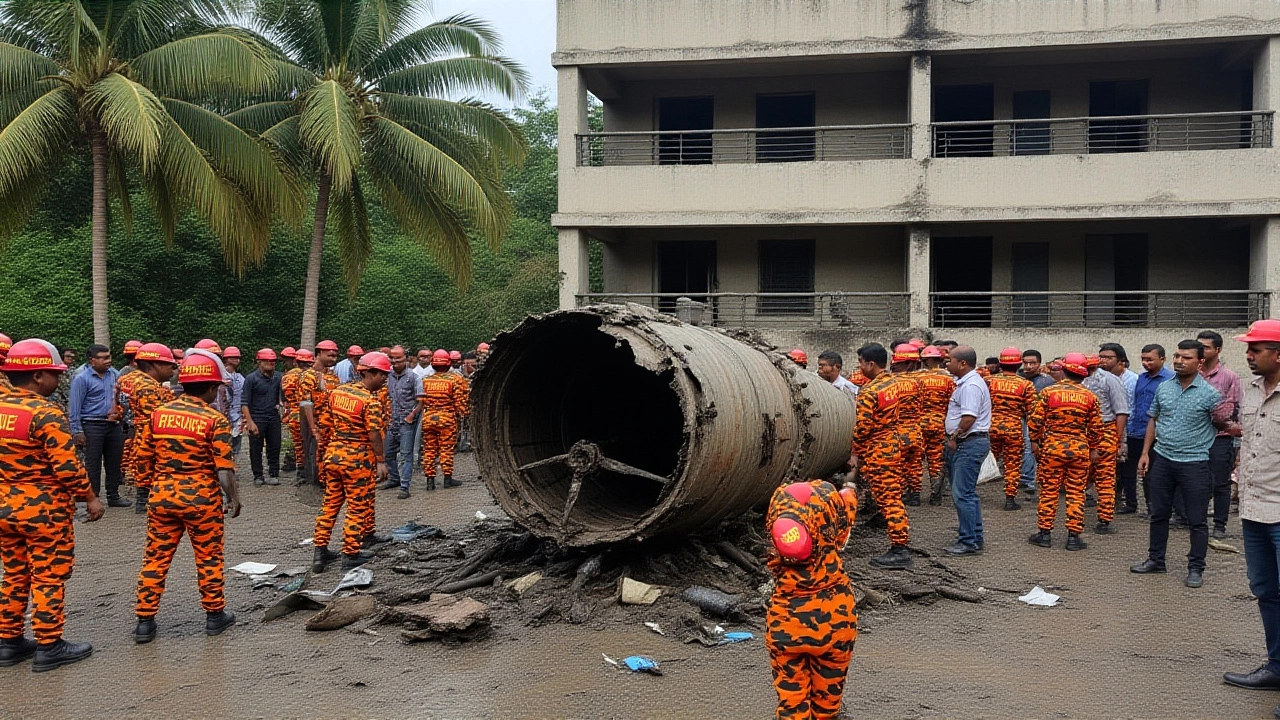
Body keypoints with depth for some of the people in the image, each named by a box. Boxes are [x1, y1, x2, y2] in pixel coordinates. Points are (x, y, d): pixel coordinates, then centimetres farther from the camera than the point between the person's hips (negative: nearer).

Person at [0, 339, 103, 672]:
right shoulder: (46, 413, -18)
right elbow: (66, 466, -21)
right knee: (49, 577, 3)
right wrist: (90, 497, -10)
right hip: (44, 508, -7)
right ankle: (49, 647, 9)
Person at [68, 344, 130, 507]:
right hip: (92, 425, -6)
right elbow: (75, 408, -10)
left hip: (114, 425, 6)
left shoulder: (115, 374, 8)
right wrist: (77, 432, -14)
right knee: (93, 464, 0)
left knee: (114, 462, 12)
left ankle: (113, 496, 22)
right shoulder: (82, 379, -8)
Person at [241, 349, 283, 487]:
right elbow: (244, 403, -10)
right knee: (256, 449, 3)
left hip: (274, 418, 4)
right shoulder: (251, 378, -7)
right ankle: (258, 476, 13)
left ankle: (273, 474, 17)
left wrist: (279, 404, 4)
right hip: (257, 419, -4)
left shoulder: (278, 377, 6)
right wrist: (250, 422, -16)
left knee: (274, 447, 7)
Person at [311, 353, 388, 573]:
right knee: (357, 508, 5)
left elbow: (328, 423, 12)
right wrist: (381, 462, -13)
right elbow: (375, 434, -19)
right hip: (358, 459, -7)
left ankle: (320, 551, 17)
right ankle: (351, 554, 12)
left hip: (333, 454, 7)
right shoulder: (370, 401, -16)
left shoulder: (337, 391, 5)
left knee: (330, 504, 15)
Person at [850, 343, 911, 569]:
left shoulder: (869, 392, -20)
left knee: (888, 499, -5)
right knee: (894, 496, 19)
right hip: (894, 443, 9)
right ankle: (902, 536, 28)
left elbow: (862, 426, -20)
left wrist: (856, 453, -9)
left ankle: (899, 550, -2)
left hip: (877, 450, -9)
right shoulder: (892, 383, 8)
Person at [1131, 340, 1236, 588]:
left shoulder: (1209, 394, -8)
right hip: (1161, 459, 4)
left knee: (1197, 520, 2)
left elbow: (1223, 423, -3)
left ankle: (1196, 568, 12)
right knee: (1159, 514, 14)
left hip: (1193, 463, -4)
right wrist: (1145, 453, 8)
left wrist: (1232, 427, -25)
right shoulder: (1163, 388, 5)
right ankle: (1155, 559, 28)